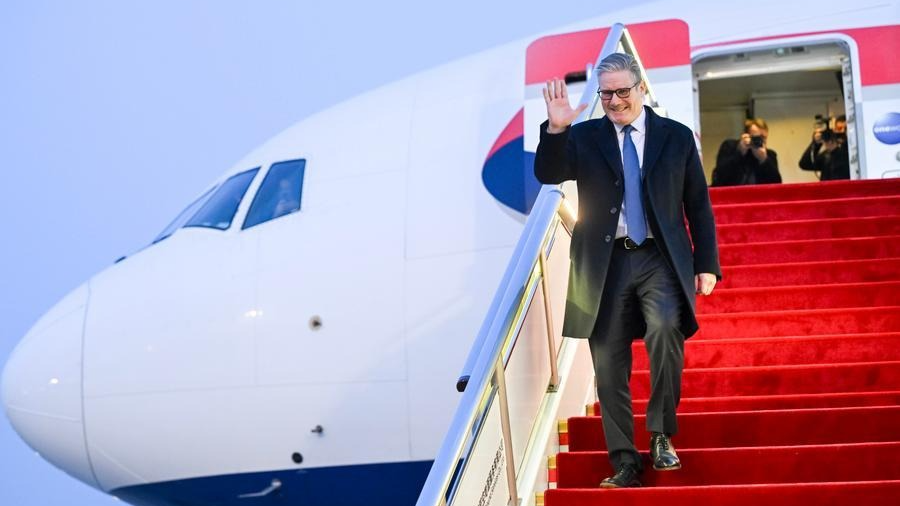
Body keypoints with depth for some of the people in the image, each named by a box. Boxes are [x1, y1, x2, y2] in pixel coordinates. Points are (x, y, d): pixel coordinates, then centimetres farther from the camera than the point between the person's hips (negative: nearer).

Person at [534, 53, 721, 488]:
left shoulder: (677, 137, 8)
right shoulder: (583, 137, 7)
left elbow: (699, 206, 10)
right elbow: (548, 175, -6)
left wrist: (707, 264, 5)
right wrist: (555, 129, -21)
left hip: (660, 259, -1)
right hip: (606, 263, 1)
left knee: (665, 329, -28)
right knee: (609, 367, 2)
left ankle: (661, 434, -9)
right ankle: (625, 463, 13)